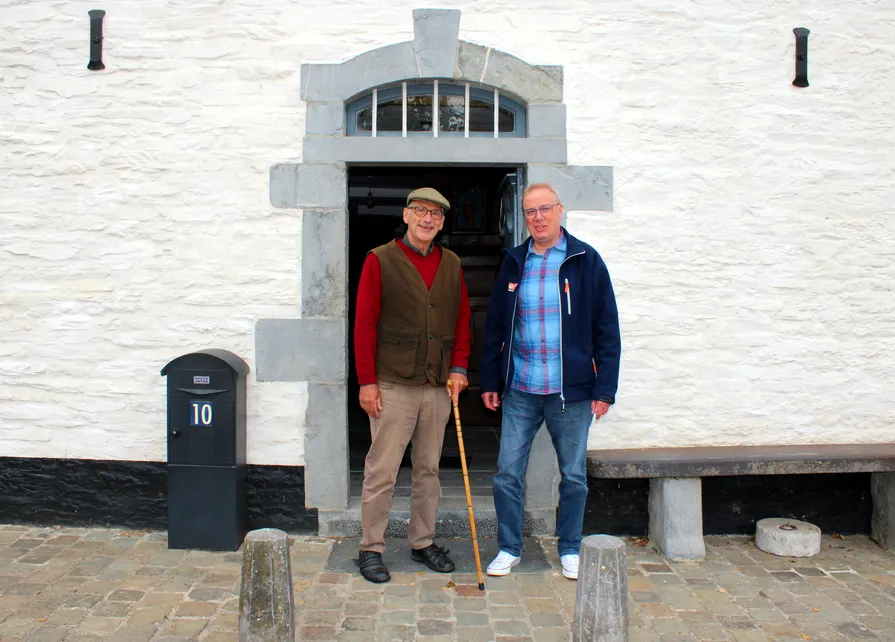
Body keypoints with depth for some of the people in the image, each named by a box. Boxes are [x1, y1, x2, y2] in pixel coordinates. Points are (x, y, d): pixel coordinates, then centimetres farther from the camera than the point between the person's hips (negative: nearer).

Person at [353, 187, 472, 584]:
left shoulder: (451, 264, 12)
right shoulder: (381, 260, -2)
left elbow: (463, 318, 15)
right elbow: (364, 324, -5)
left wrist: (458, 368, 3)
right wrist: (367, 381, -9)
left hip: (439, 386, 5)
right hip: (392, 386, -4)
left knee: (429, 468, 13)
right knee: (382, 470, 0)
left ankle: (423, 542, 26)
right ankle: (371, 548, 13)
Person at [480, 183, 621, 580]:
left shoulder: (585, 261, -1)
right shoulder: (514, 263, 8)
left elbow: (607, 329, -1)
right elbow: (494, 327, 12)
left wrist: (605, 388, -6)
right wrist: (490, 381, 8)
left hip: (572, 391, -2)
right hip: (520, 391, 2)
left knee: (573, 476, 9)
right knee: (507, 472, 4)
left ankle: (570, 550, 27)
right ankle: (509, 548, 21)